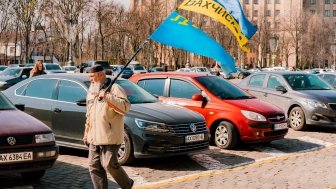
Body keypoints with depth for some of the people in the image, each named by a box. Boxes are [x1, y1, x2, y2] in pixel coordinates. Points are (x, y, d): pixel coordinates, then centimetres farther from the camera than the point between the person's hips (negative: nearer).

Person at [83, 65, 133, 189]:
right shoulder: (91, 92, 19)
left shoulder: (114, 89, -6)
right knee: (94, 166, 5)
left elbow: (125, 107, -21)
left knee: (110, 164, -9)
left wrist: (107, 97, -24)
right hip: (94, 138, 8)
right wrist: (86, 133, 25)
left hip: (110, 137, -8)